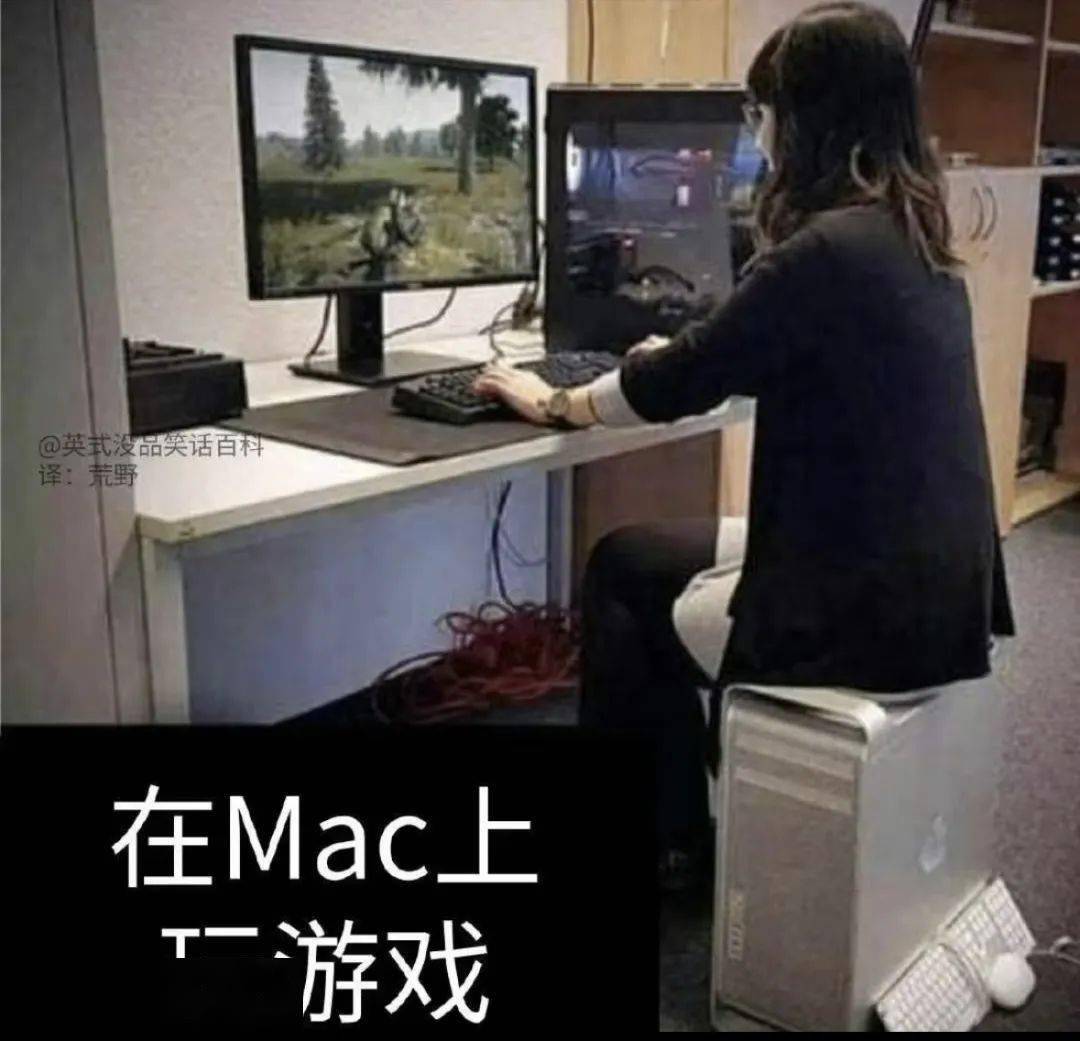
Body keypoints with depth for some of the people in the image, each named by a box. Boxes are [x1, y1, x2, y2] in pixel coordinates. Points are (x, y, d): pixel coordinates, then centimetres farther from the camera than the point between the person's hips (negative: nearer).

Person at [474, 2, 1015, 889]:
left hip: (868, 610, -9)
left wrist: (554, 403, 5)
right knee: (655, 556, 21)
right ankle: (686, 812, 33)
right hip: (938, 587, 9)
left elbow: (682, 381, -11)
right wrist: (680, 359, 29)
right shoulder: (912, 237, 7)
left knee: (622, 572, 13)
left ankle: (657, 842, 30)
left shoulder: (826, 252, -21)